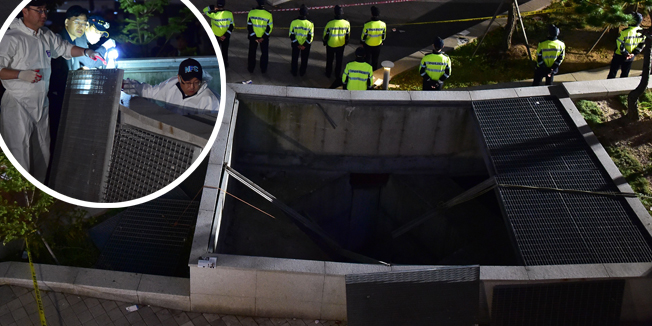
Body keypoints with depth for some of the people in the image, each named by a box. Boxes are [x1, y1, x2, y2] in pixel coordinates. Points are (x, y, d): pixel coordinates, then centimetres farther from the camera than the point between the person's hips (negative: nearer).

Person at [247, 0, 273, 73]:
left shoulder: (251, 13, -14)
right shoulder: (268, 15, -16)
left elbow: (249, 27, -10)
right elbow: (269, 28, -12)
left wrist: (254, 37, -6)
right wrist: (263, 38, -8)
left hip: (253, 37, 1)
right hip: (264, 38, -1)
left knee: (252, 53, 18)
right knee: (264, 53, 17)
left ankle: (251, 68, 28)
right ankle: (263, 69, 22)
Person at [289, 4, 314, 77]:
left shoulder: (293, 22, -20)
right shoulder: (310, 24, -21)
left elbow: (291, 35, -14)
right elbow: (310, 37, -17)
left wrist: (297, 44, -6)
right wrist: (304, 46, -9)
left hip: (295, 44, 0)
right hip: (306, 45, 0)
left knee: (294, 58, 22)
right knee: (304, 59, 22)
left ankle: (294, 72, 36)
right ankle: (302, 72, 37)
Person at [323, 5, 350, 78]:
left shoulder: (330, 24, -25)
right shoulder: (347, 23, -18)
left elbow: (325, 35, -10)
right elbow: (348, 35, -3)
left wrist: (325, 42, 7)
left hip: (330, 45, -2)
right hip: (341, 45, 2)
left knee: (329, 60, 20)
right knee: (339, 60, 21)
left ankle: (328, 74, 35)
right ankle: (337, 75, 34)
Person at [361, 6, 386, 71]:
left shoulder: (367, 25, -27)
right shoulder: (383, 24, -17)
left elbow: (363, 35, -14)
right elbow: (384, 35, -1)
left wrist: (362, 43, 4)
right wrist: (382, 41, 18)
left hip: (368, 45, -3)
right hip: (378, 45, 3)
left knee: (367, 59, 18)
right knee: (375, 60, 23)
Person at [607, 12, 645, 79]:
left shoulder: (625, 31, -26)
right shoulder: (642, 32, -10)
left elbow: (620, 44, -22)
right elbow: (642, 45, -2)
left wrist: (625, 54, -12)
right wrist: (634, 53, -2)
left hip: (619, 56, -5)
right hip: (631, 58, 5)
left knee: (613, 71, 11)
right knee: (625, 73, 20)